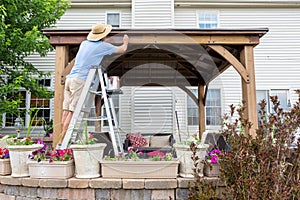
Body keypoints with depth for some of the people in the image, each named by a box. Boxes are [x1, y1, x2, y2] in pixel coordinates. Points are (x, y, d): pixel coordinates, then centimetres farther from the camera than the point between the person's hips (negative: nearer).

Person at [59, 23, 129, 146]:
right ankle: (61, 142, -8)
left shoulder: (84, 43, 20)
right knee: (72, 112, -8)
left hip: (69, 78, 8)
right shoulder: (103, 46, 3)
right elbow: (122, 50, 16)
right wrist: (125, 42, 38)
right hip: (80, 80, -7)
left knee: (66, 110, 6)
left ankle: (64, 139, 10)